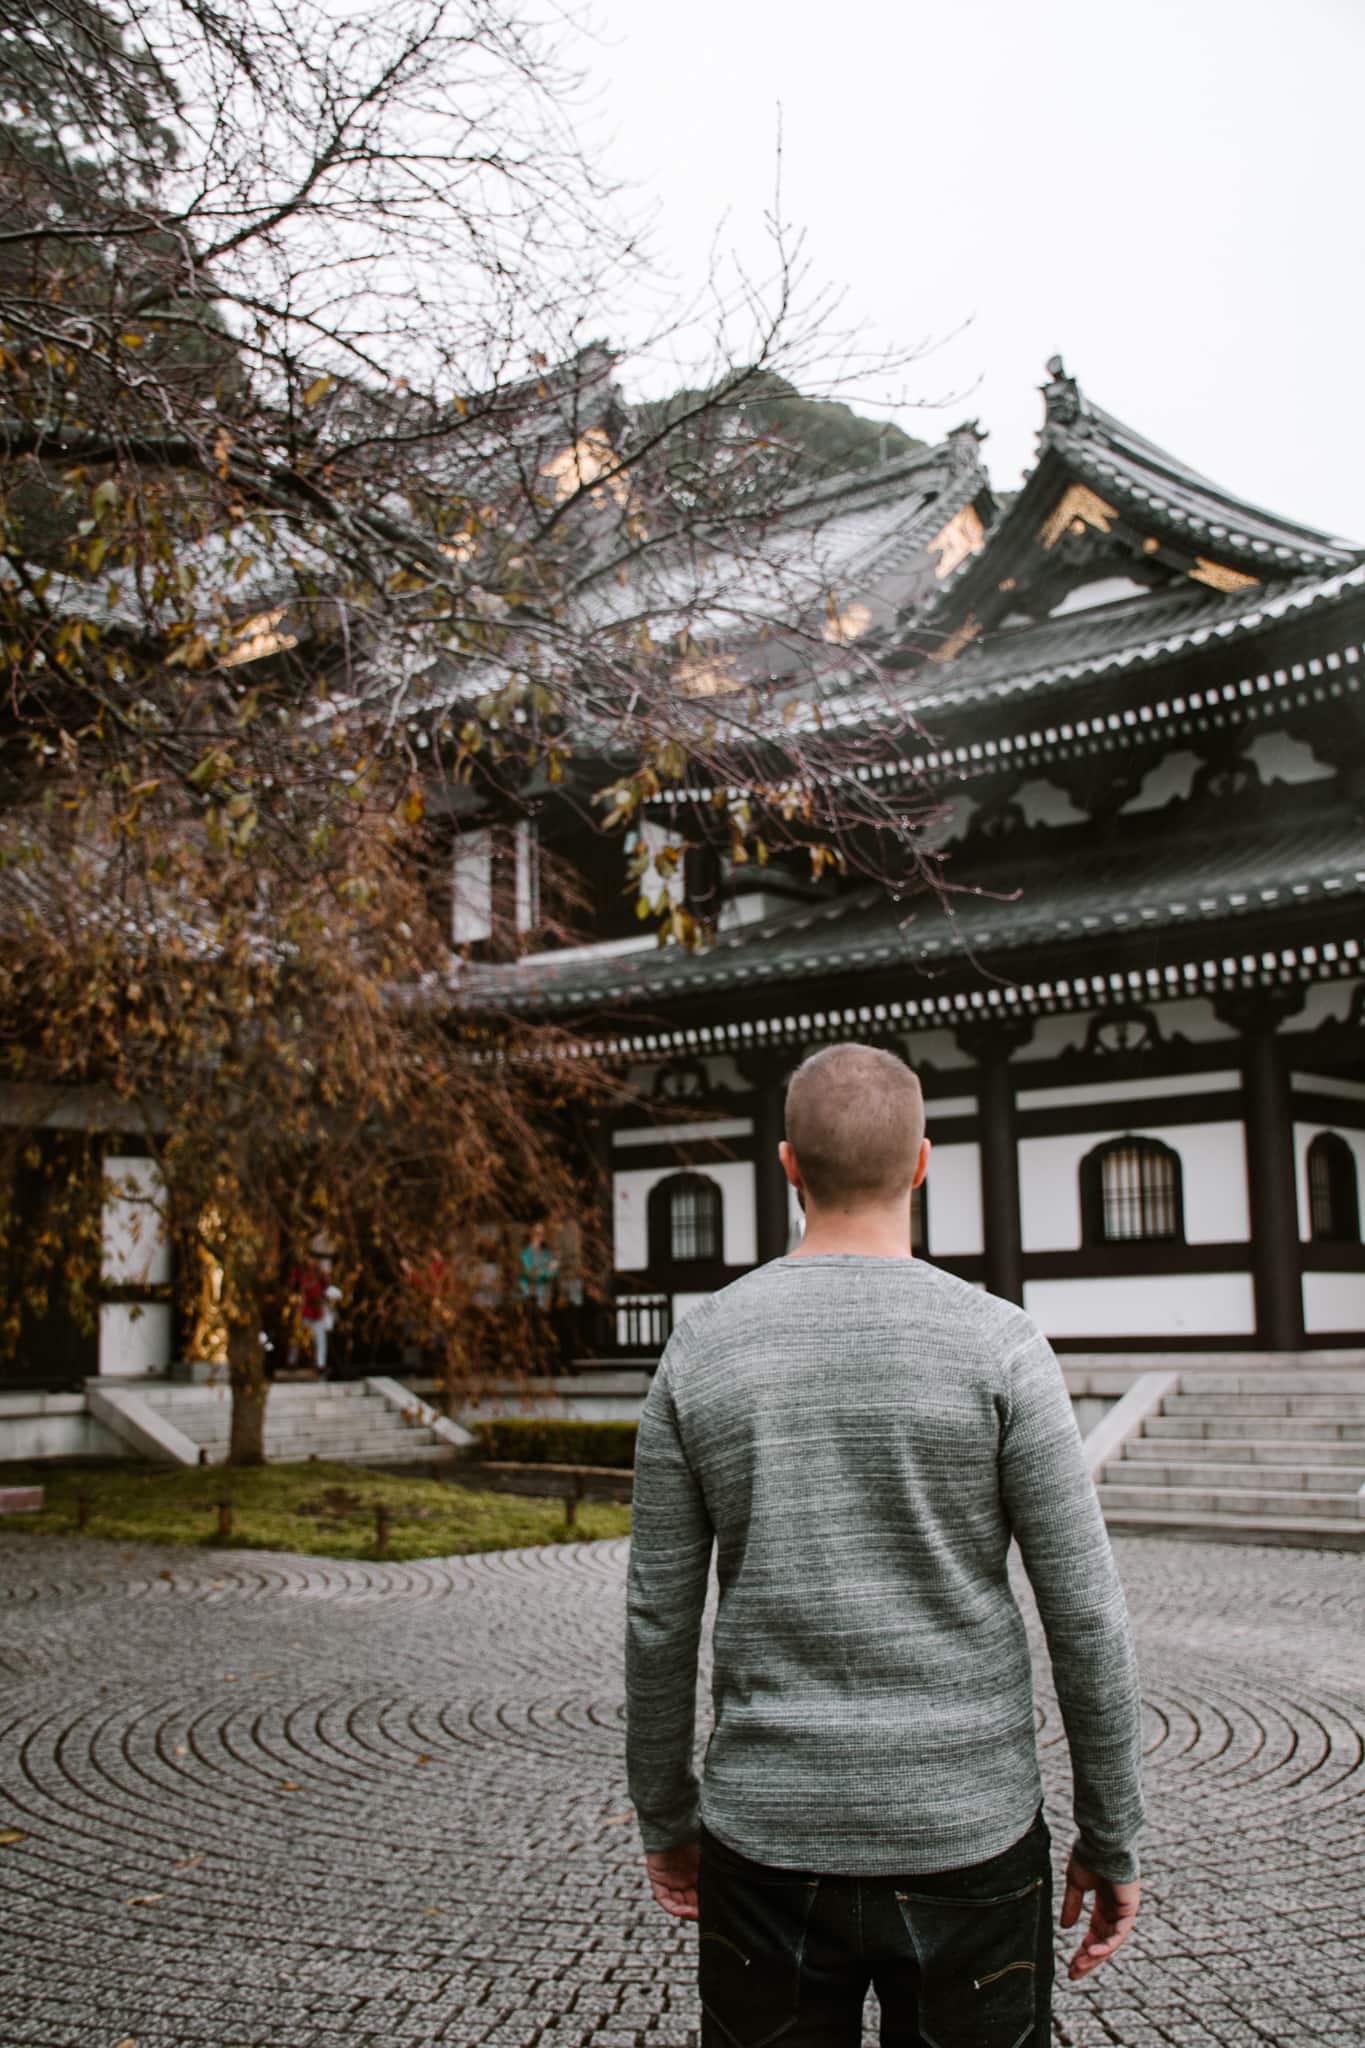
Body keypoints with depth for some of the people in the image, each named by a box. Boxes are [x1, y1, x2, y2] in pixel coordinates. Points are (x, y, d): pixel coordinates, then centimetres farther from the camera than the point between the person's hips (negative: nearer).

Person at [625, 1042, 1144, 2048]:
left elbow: (659, 1616, 0)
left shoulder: (700, 1347, -4)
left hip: (768, 1836, 2)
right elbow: (1086, 1613, -9)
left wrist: (664, 1817, 13)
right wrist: (1114, 1839, 2)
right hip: (966, 1839, -1)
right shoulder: (998, 1344, -11)